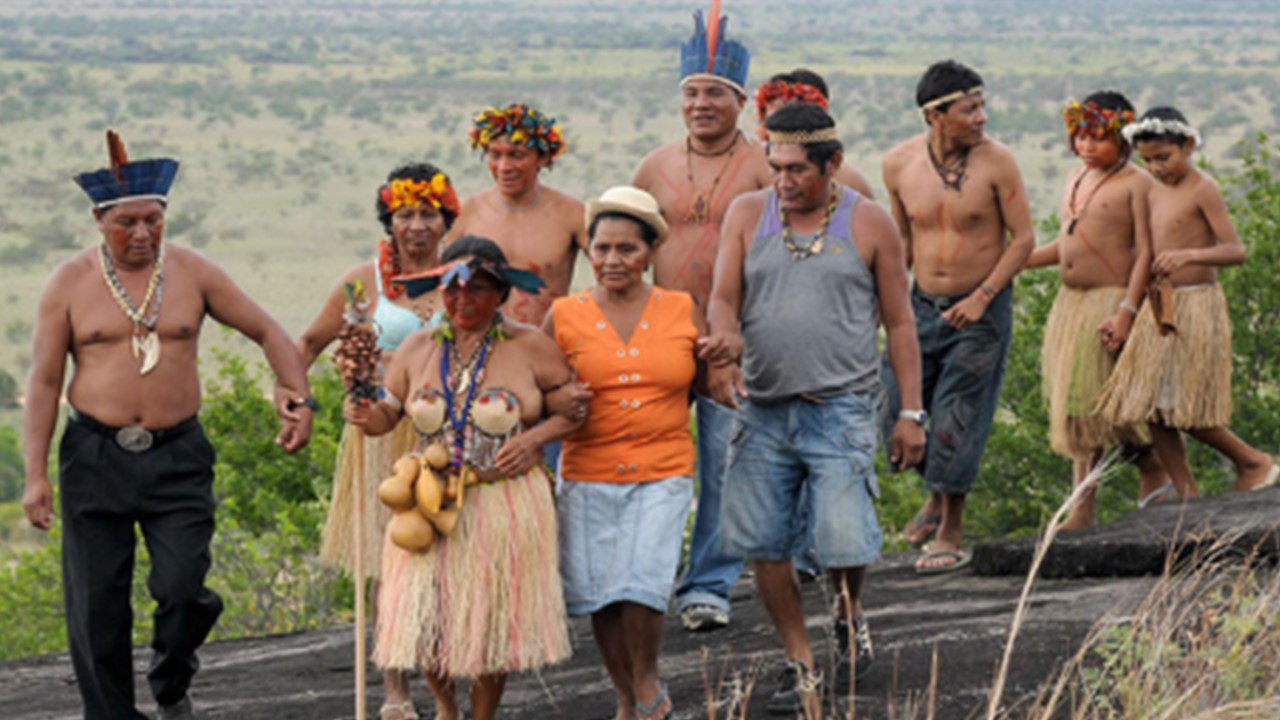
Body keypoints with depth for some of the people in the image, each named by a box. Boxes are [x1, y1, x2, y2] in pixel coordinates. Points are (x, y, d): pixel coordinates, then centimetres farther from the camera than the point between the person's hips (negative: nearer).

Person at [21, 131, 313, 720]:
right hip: (95, 459, 0)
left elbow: (268, 332, 12)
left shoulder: (192, 274, 3)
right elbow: (44, 382, 2)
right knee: (97, 608, -2)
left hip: (178, 457, 0)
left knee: (181, 587, -13)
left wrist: (300, 399, -2)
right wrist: (35, 475, -4)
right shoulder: (69, 284, 1)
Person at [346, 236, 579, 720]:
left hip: (506, 507, -2)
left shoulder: (529, 347, -1)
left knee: (493, 622, 3)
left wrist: (535, 438, -11)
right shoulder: (419, 349, 6)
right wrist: (365, 416, -11)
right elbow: (389, 412, 12)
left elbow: (577, 407, 5)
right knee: (424, 620, -1)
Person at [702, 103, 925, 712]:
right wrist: (726, 339, -21)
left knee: (845, 542, -10)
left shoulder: (869, 224, 2)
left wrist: (910, 413, 2)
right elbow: (724, 298, 3)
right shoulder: (747, 215, 7)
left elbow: (900, 324, 6)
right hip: (764, 408, 3)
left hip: (841, 409, -3)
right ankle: (799, 662, 18)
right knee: (764, 544, 2)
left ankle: (849, 615, 23)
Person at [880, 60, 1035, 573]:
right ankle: (937, 494, 34)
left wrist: (982, 296, -18)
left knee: (956, 424, -4)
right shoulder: (899, 164, -3)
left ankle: (951, 536, 9)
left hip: (982, 310, -4)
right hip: (923, 305, 4)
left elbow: (1023, 239, -9)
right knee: (897, 415, 5)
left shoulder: (995, 162, -13)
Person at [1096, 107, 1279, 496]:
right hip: (1159, 308, 8)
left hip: (1196, 306, -8)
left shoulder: (1202, 189, -10)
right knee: (1152, 411, 2)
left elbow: (1236, 250, -18)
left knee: (1185, 411, -9)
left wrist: (1189, 255, -34)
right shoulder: (1157, 192, 13)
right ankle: (1189, 499, 8)